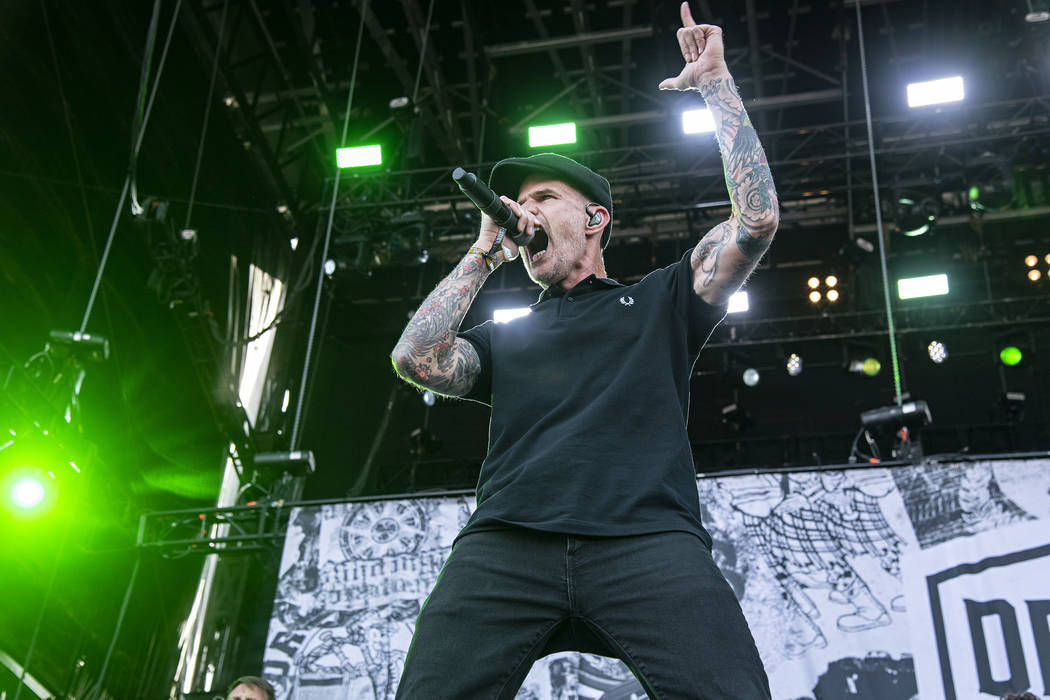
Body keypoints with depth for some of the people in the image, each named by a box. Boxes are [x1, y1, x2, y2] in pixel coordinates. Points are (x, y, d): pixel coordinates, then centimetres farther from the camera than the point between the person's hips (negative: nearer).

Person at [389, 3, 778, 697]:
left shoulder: (658, 302, 25)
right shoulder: (504, 336, 32)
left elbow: (757, 218, 15)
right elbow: (416, 359, 14)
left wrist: (717, 84, 18)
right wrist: (484, 254, 23)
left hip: (648, 541, -2)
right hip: (505, 548, 2)